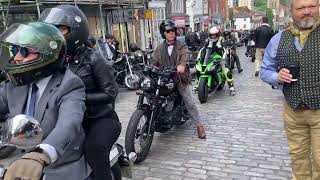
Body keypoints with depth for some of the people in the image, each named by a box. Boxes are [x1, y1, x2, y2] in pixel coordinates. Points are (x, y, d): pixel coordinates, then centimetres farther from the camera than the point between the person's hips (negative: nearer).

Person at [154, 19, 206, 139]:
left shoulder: (181, 46, 4)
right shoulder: (159, 48, 14)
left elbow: (185, 55, -17)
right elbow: (154, 63, 8)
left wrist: (182, 64, -40)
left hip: (179, 77, -3)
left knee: (190, 102, -5)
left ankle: (199, 125, 5)